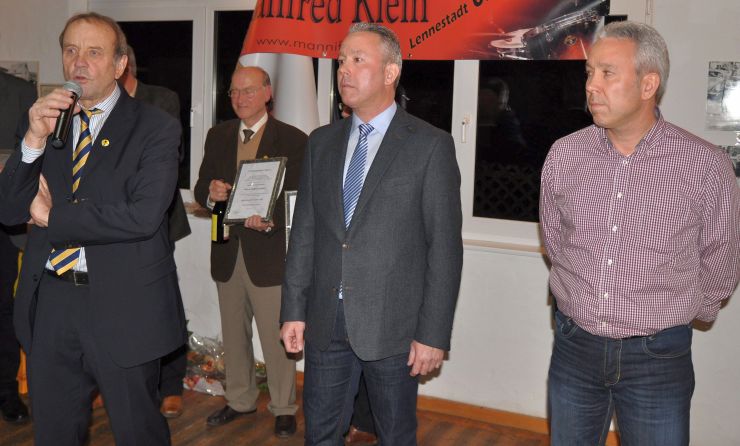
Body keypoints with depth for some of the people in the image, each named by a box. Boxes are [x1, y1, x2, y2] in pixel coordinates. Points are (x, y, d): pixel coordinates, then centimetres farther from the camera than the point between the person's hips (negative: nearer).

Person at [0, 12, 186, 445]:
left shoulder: (156, 127, -8)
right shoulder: (45, 121, 7)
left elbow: (143, 216, -21)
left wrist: (54, 217, -11)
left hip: (123, 307, -4)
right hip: (50, 301, 5)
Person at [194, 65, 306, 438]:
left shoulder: (292, 139, -5)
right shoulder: (217, 136, 10)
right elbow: (200, 189, 10)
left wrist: (271, 222, -27)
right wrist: (210, 193, -14)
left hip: (269, 251, -5)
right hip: (227, 252, 5)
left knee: (276, 337, 1)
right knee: (233, 336, 18)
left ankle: (284, 408, 19)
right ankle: (240, 400, 35)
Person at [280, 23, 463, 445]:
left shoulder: (431, 145, -8)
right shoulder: (322, 141, 8)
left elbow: (445, 246, -10)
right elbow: (305, 231, 9)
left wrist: (433, 333, -11)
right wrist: (294, 310, 6)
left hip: (392, 326, -4)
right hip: (325, 322, 4)